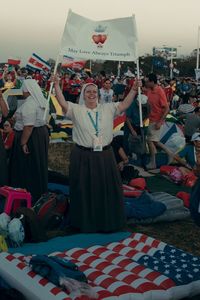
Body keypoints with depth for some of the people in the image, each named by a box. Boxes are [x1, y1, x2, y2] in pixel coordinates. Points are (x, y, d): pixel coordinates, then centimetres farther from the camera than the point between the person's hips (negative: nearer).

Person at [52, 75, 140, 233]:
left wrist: (134, 89, -10)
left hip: (105, 156, 3)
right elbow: (63, 103, -13)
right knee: (85, 189, 6)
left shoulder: (108, 108, 6)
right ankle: (86, 221, 21)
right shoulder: (76, 110, 0)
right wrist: (57, 85, -20)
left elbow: (124, 105, 0)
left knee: (106, 188, 11)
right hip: (83, 157, -2)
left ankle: (107, 220, 27)